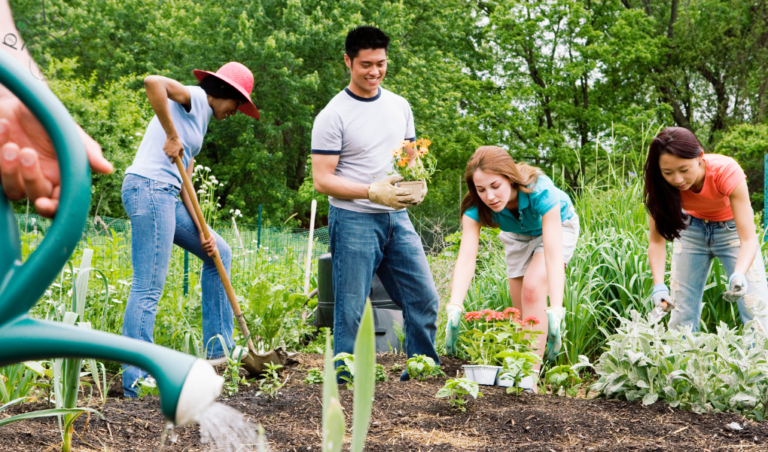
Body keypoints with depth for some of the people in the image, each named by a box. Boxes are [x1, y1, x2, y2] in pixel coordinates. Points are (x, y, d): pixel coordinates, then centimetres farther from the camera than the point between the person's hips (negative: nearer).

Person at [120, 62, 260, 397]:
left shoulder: (200, 121, 25)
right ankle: (135, 381, -8)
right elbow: (153, 82, -23)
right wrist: (171, 136, -18)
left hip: (165, 196, 10)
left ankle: (218, 350, 20)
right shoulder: (192, 99, -1)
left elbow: (184, 181, 19)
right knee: (148, 289, -11)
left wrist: (201, 231, 9)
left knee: (219, 253, 19)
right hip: (148, 189, -10)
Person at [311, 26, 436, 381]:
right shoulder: (333, 116, -7)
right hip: (354, 221, -6)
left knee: (424, 300, 5)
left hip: (397, 219, 6)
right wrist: (372, 192, -21)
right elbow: (322, 179, -10)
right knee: (350, 311, -2)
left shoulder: (399, 106, 12)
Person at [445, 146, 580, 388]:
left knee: (533, 287, -25)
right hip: (517, 235, 4)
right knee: (522, 308, 4)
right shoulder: (476, 206, -31)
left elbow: (553, 253, -47)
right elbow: (466, 257, -41)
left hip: (557, 226, -4)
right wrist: (454, 308, -55)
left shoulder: (540, 192, -41)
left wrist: (555, 312, -57)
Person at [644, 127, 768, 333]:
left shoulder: (727, 172, -35)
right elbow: (657, 241, -23)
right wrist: (659, 285, -39)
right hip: (692, 229, 2)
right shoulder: (661, 185, -27)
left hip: (732, 228, -2)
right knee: (681, 309, -1)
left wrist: (739, 276, -55)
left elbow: (749, 240, -36)